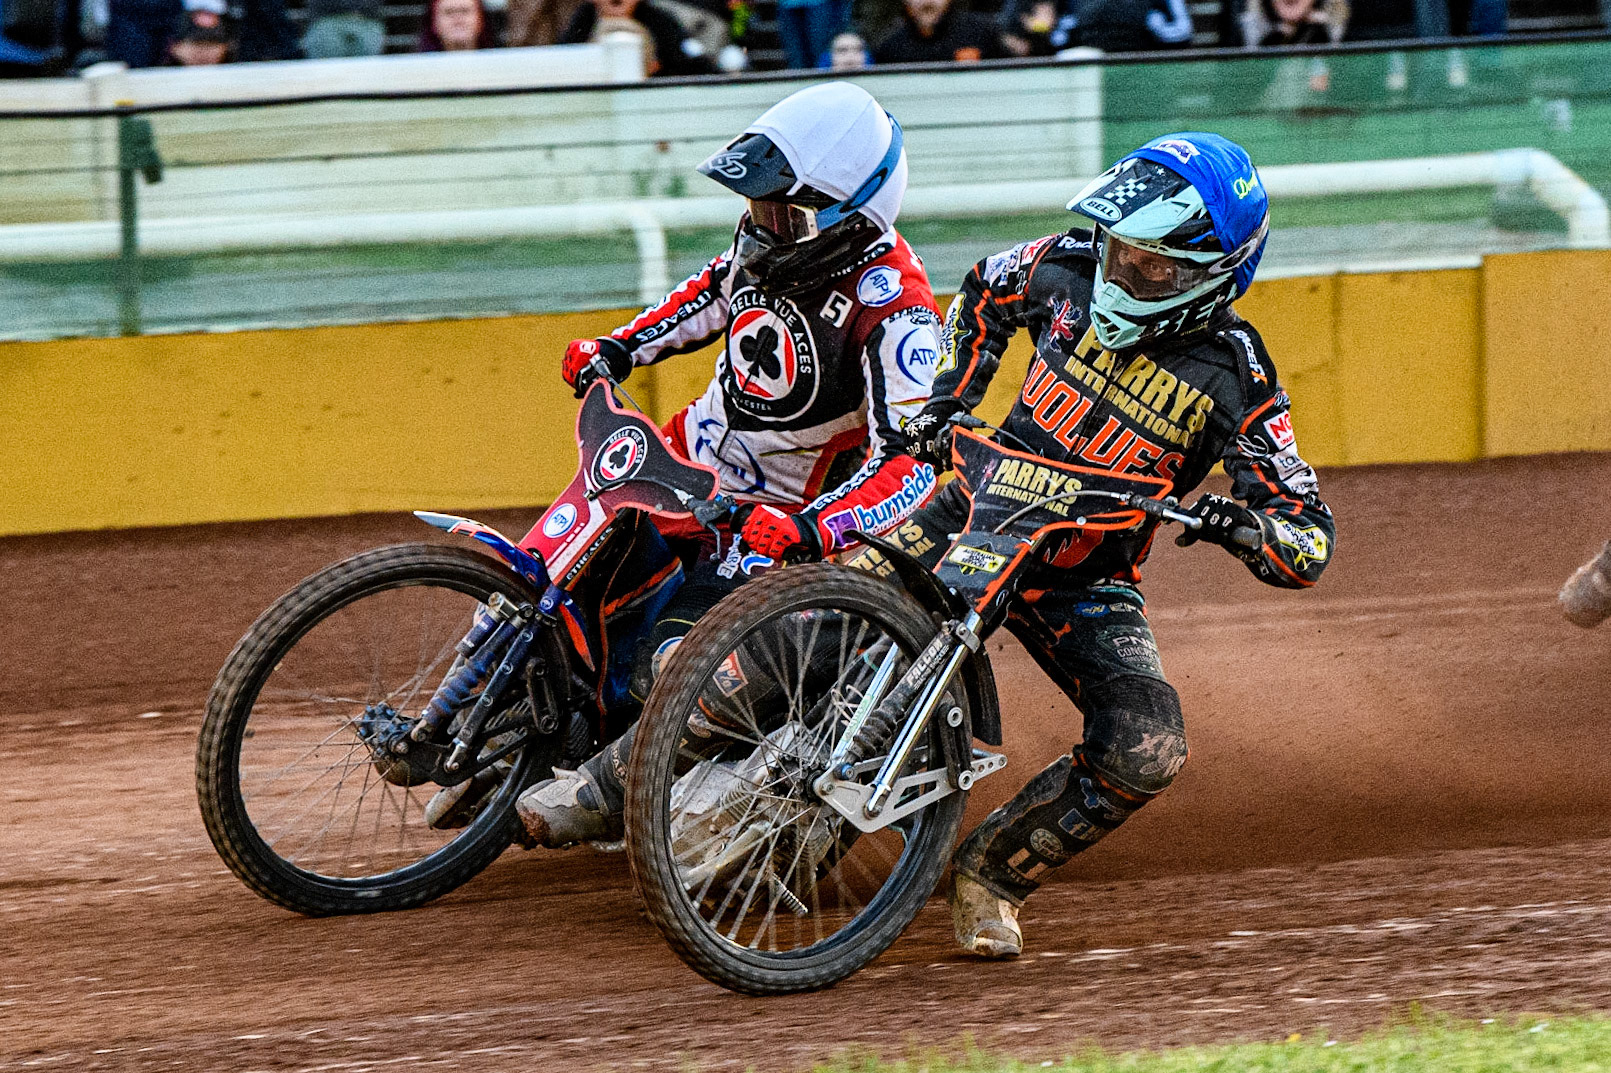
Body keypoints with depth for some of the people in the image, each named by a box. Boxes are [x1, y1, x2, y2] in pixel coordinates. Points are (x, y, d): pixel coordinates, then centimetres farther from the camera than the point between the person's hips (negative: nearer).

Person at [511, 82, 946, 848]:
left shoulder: (891, 305, -31)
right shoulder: (779, 238, -8)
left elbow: (911, 461, -36)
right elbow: (715, 291, 17)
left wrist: (812, 528, -48)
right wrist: (619, 347, 8)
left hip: (775, 513, -8)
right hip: (697, 454, 8)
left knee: (679, 664, -23)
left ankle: (607, 791, 0)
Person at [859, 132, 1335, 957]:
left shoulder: (1233, 382, -14)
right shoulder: (1070, 269, -6)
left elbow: (1311, 544, -14)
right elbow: (986, 292, 19)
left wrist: (1245, 526, -36)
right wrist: (946, 401, 7)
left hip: (1089, 586, -2)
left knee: (1146, 752, -22)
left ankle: (993, 873, -2)